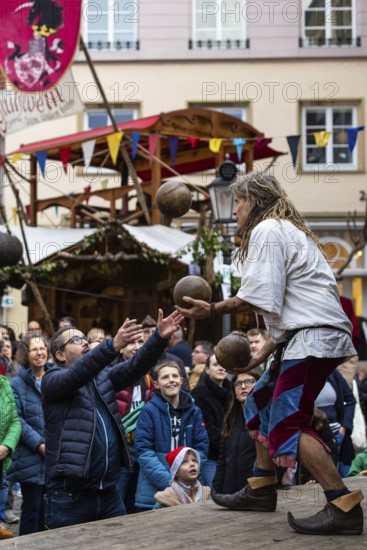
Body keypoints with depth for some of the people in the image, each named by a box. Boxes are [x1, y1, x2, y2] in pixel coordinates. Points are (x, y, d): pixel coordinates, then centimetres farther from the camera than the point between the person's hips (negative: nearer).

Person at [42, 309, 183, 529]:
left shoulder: (102, 377, 15)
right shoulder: (53, 380, -2)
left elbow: (136, 366, 0)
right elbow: (78, 372, -22)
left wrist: (160, 337, -17)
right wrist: (113, 346, -37)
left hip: (109, 492, 6)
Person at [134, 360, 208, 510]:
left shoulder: (194, 411, 7)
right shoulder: (149, 411, -4)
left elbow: (201, 448, 6)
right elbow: (144, 451, -9)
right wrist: (169, 481, -18)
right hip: (154, 491, -3)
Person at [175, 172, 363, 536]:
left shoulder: (267, 230, -6)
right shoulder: (289, 230, 25)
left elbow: (260, 297, -17)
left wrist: (213, 311, -6)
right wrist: (263, 354, 22)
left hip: (312, 338, -11)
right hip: (307, 334, 11)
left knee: (287, 423, -15)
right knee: (262, 403, 21)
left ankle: (344, 507, -22)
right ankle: (261, 490, 29)